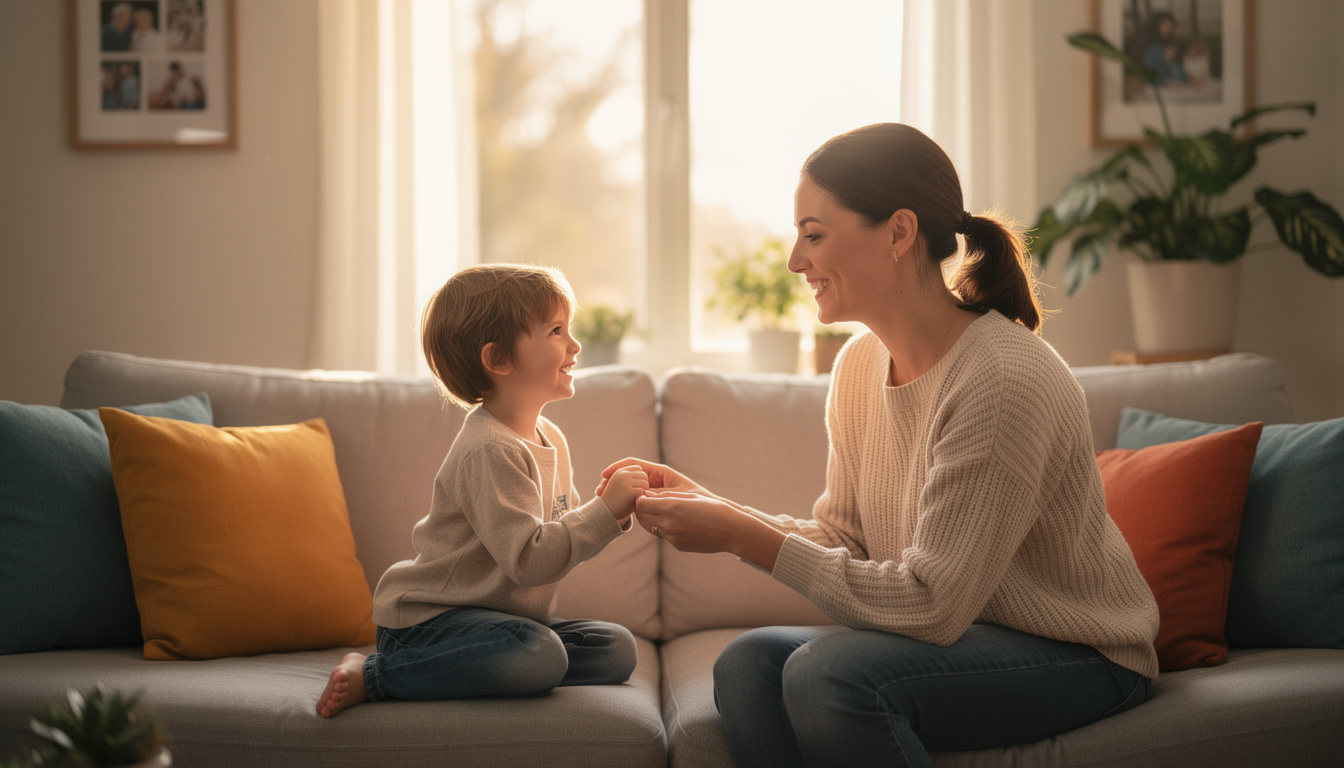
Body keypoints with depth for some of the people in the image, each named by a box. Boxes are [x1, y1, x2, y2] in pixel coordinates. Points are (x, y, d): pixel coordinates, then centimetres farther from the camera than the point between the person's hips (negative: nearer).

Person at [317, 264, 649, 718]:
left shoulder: (550, 439, 10)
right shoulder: (490, 451, -21)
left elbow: (560, 533, 18)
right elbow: (528, 558, -28)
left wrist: (610, 513, -1)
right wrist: (604, 512, -24)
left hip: (504, 616, 9)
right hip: (429, 616, -9)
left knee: (617, 650, -4)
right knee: (539, 653, -35)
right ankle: (374, 676, -20)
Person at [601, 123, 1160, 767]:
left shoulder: (1004, 381, -25)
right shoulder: (860, 364, 1)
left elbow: (932, 605, -25)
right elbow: (843, 538, 6)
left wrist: (742, 537, -24)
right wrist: (706, 504, -7)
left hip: (1079, 657, -7)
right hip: (963, 634, 7)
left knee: (827, 673, -28)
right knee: (747, 662, -15)